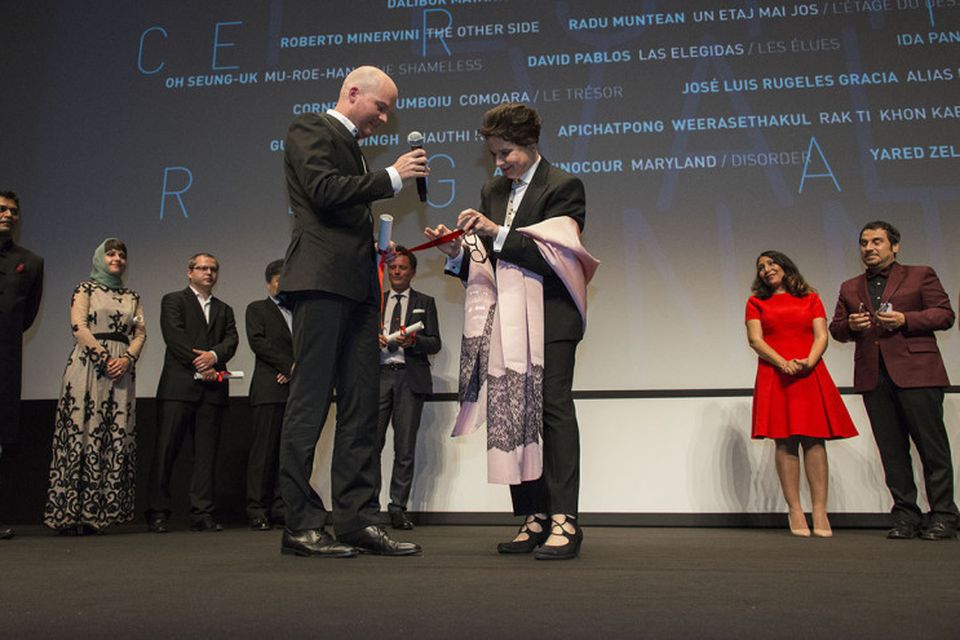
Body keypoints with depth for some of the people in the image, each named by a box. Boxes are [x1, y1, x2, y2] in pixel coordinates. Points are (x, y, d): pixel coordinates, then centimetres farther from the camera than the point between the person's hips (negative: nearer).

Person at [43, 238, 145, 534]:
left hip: (122, 370, 4)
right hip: (88, 364, -4)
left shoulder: (132, 296, 19)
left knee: (117, 437, -2)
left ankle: (97, 511, 2)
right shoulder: (86, 288, 8)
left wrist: (127, 358, -8)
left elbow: (141, 333, 10)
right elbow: (78, 326, -5)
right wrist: (105, 357, -12)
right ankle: (73, 513, -3)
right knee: (83, 431, -7)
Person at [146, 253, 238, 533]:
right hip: (178, 385, -4)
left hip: (212, 388, 4)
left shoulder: (224, 309, 23)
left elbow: (231, 340, 7)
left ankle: (202, 513, 4)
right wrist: (197, 363, -12)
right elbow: (174, 336, -4)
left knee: (206, 452, 2)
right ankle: (158, 513, 2)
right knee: (166, 449, -4)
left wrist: (213, 355, -13)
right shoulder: (173, 300, 11)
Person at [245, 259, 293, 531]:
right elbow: (258, 341, -3)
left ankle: (280, 508, 3)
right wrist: (289, 365, -8)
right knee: (264, 450, -6)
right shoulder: (257, 308, 12)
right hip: (269, 389, -4)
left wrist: (295, 371, -4)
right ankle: (257, 511, -2)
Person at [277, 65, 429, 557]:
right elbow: (325, 190, -13)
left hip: (358, 286, 9)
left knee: (361, 408, 4)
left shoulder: (353, 147, 28)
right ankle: (300, 526, -1)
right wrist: (393, 176, -8)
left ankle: (358, 520, 9)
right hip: (322, 278, -9)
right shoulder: (309, 129, 4)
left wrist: (377, 243, 15)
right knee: (310, 404, -7)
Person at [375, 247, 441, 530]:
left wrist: (413, 340, -13)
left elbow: (435, 344, 6)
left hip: (410, 377, -1)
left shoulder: (425, 302, 14)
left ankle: (398, 509, 7)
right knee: (372, 444, -7)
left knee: (405, 448, 0)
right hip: (379, 374, 1)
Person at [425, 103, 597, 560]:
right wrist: (457, 253, -5)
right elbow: (489, 261, 14)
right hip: (507, 317, 6)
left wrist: (497, 232, -19)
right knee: (510, 414, 2)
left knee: (553, 409, -8)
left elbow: (553, 256, -13)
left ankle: (564, 518, -4)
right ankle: (534, 517, 8)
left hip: (550, 315, -6)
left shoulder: (563, 186, -1)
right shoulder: (492, 191, 17)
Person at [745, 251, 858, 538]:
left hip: (811, 374, 1)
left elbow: (822, 336, 6)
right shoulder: (756, 302, 13)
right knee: (785, 443, -4)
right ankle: (795, 511, -2)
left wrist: (809, 361, -13)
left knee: (814, 440, -6)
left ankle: (820, 512, -4)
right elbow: (755, 339, 2)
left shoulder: (811, 298, 16)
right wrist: (783, 363, -14)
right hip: (774, 377, -1)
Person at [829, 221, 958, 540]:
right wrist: (850, 325, -4)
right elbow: (835, 329, 18)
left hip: (916, 371, -3)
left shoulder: (921, 275, 10)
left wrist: (905, 319, -12)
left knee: (932, 445, -2)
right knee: (891, 449, 4)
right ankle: (905, 515, 11)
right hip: (873, 376, 4)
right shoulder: (850, 288, 20)